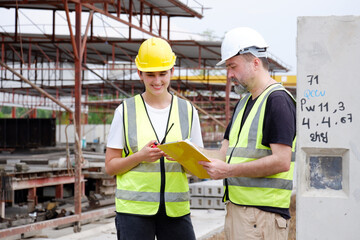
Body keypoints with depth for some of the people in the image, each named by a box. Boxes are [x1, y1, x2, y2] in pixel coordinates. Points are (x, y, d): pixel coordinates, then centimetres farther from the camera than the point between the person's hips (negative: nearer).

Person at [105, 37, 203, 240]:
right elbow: (110, 166, 3)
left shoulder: (188, 111, 9)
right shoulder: (126, 111, 3)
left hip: (176, 207, 2)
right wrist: (140, 156, -15)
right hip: (134, 207, -2)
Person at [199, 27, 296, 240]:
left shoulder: (278, 100, -11)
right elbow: (225, 155, 18)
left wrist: (229, 170, -19)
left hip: (263, 212, -9)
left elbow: (281, 161, -20)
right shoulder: (245, 102, 19)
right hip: (236, 207, 9)